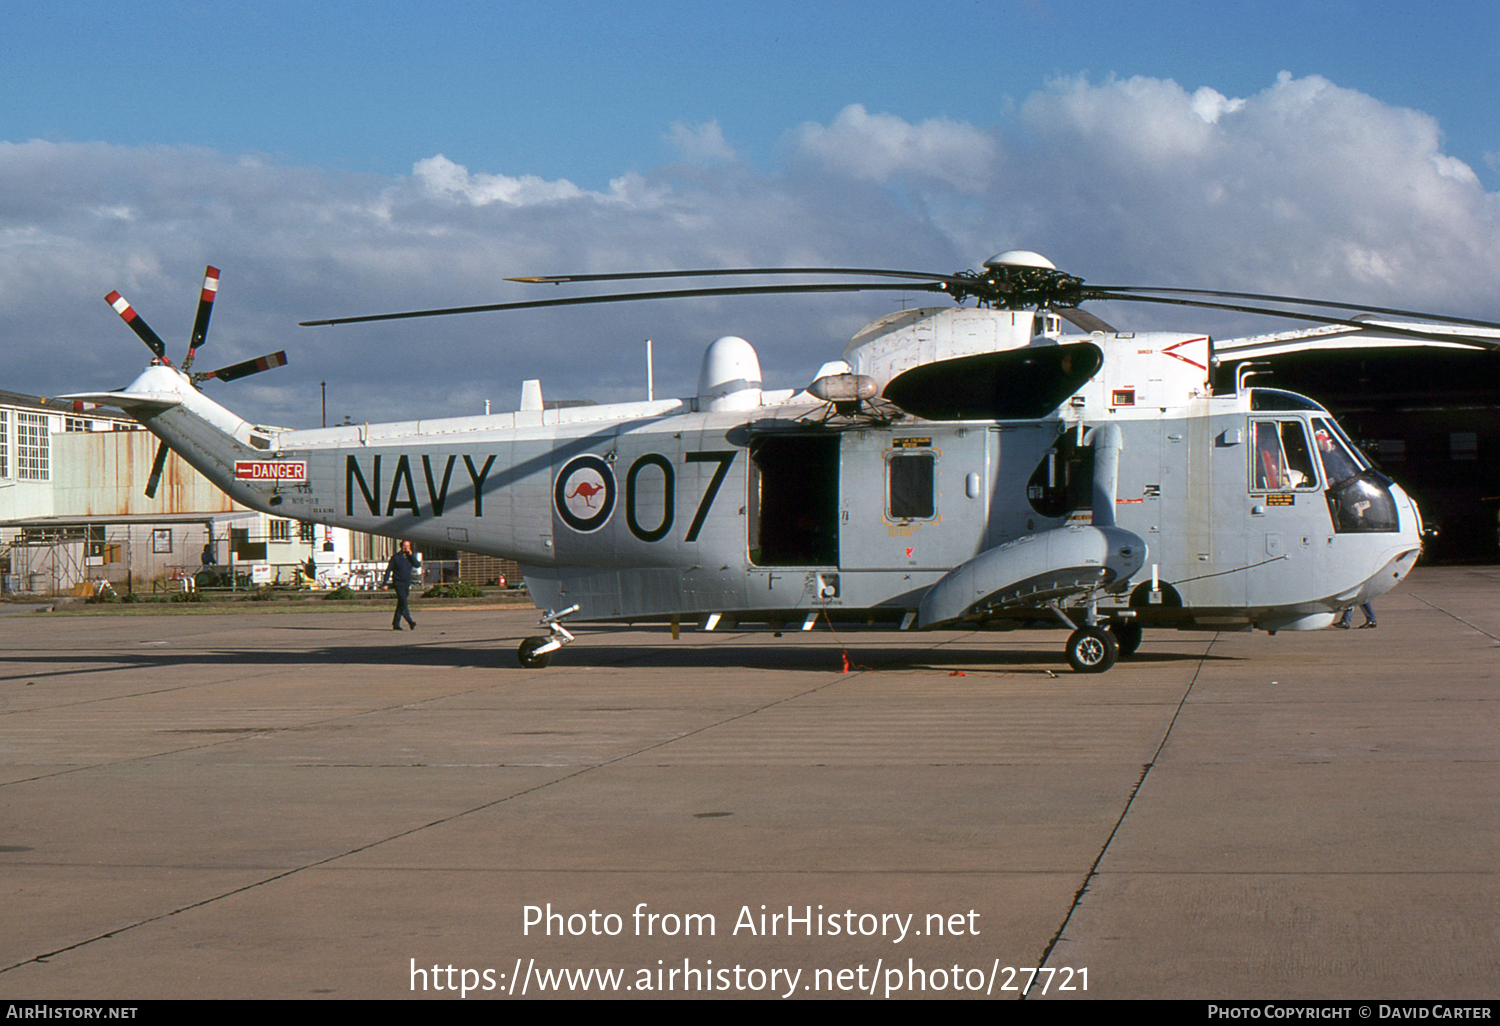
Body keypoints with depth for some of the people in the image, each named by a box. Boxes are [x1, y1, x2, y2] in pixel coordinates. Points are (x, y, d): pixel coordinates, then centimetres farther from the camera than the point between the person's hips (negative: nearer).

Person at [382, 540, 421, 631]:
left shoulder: (411, 557, 10)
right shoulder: (396, 557, -1)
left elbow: (418, 565, -6)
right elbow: (388, 570, 0)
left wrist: (411, 555, -13)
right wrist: (385, 583, -6)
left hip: (407, 584, 5)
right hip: (398, 583, -5)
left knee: (400, 604, 8)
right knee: (403, 602, -18)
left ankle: (396, 624, 13)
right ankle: (410, 622, -27)